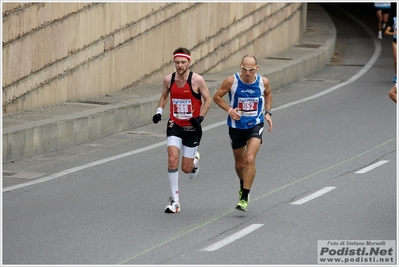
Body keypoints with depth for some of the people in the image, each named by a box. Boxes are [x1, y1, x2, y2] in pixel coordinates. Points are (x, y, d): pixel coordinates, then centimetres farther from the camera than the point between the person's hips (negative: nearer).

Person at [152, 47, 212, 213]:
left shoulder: (197, 80, -13)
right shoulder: (168, 80, -3)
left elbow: (208, 99, -3)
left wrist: (200, 117, -15)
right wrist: (159, 111, -2)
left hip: (192, 128, -2)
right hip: (175, 126, 2)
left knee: (186, 168, 3)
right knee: (172, 159, -18)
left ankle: (195, 159, 43)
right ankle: (175, 201, -10)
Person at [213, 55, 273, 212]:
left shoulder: (263, 82, -9)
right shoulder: (232, 81, -15)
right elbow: (217, 97, -3)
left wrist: (267, 112, 3)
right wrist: (229, 109, -18)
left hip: (255, 125, -1)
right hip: (236, 126, 1)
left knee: (250, 159, -19)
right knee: (240, 163, 13)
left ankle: (245, 198, -14)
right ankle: (243, 185, 46)